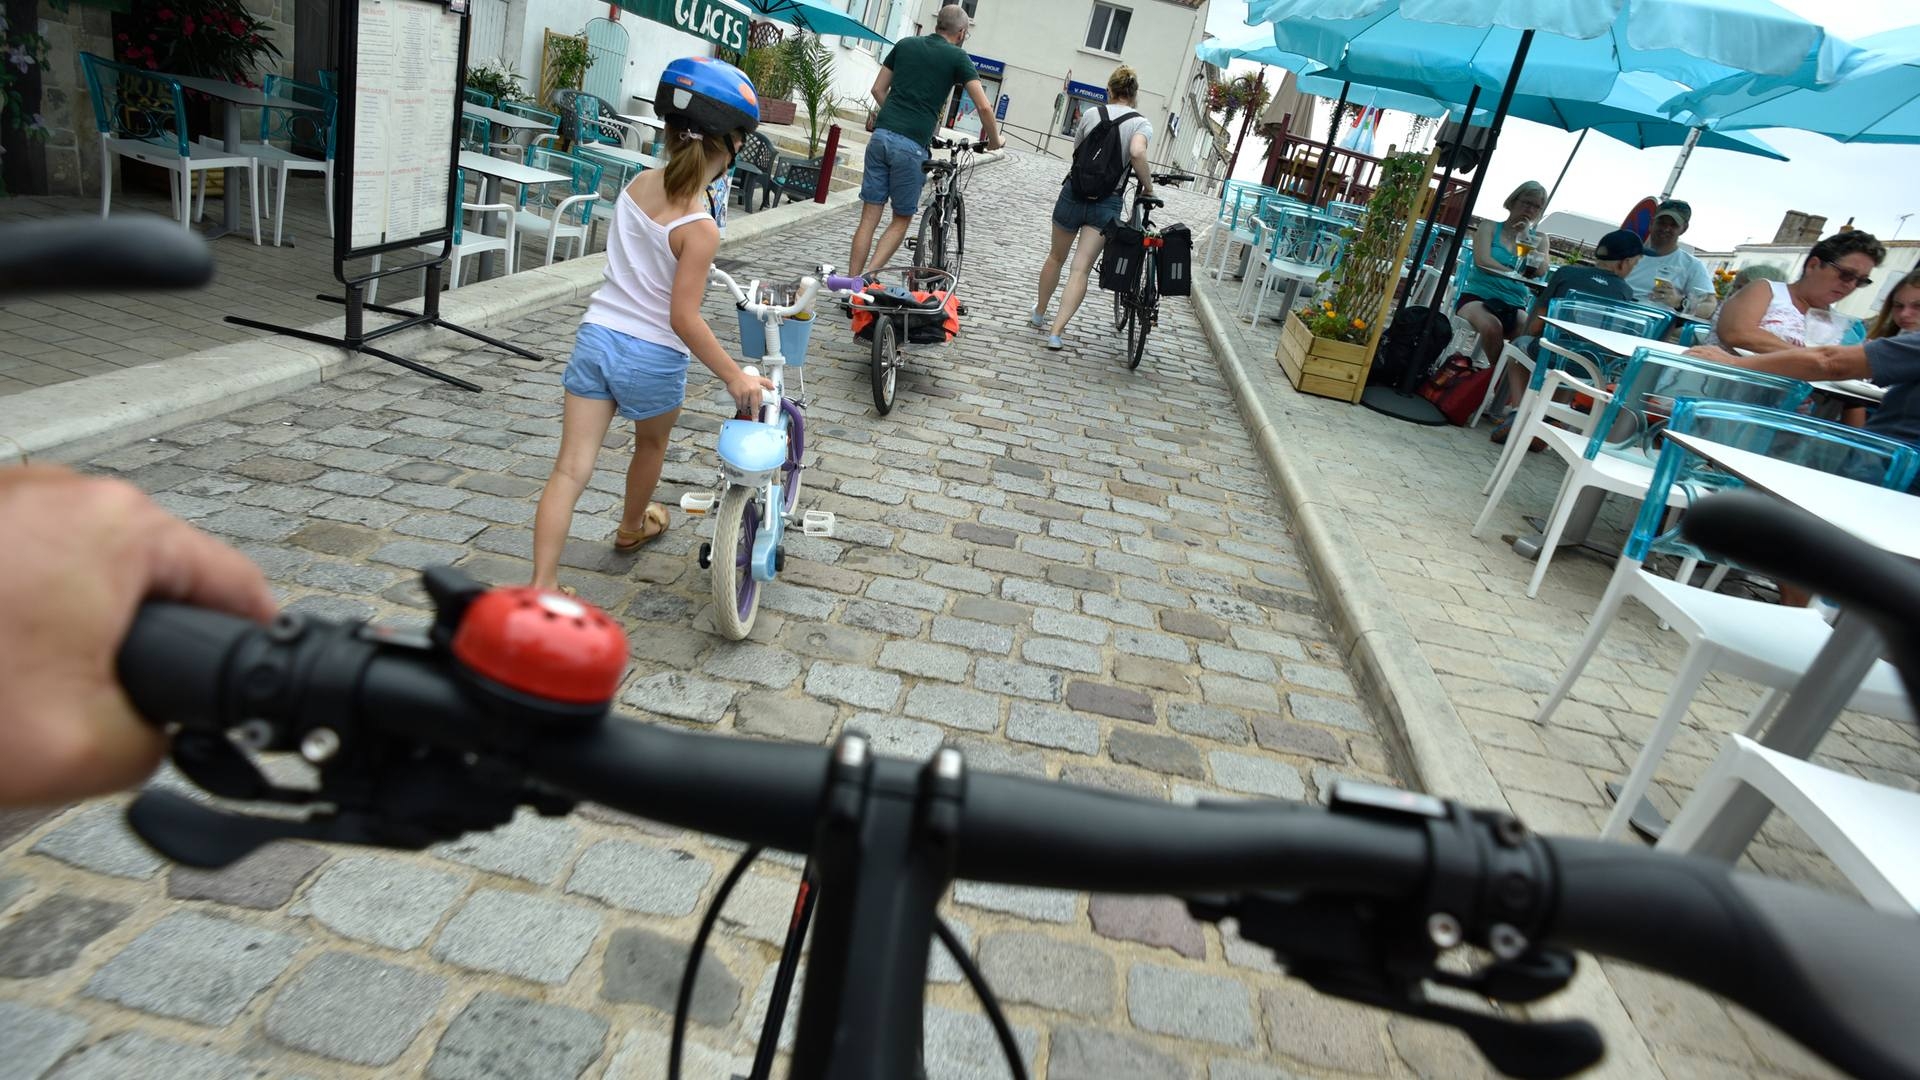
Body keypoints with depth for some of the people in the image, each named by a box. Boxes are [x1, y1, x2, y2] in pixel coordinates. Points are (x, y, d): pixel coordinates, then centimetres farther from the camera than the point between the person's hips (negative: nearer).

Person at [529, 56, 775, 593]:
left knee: (571, 469, 3)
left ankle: (542, 585, 1)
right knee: (651, 445, 27)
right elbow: (684, 319, -20)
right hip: (652, 357, -5)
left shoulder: (638, 183, 1)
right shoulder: (700, 229, -19)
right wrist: (735, 377, -15)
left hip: (596, 336, 5)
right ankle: (632, 526, 51)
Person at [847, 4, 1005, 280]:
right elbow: (984, 107, -2)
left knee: (869, 218, 7)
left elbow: (878, 89, 19)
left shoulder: (905, 44, 16)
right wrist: (994, 140, 13)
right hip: (911, 145, -4)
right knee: (902, 220, 10)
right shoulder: (957, 56, 3)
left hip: (881, 135, 4)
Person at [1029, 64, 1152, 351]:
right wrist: (1148, 185, -8)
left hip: (1075, 192, 2)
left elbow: (1077, 151, 14)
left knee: (1056, 257, 20)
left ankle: (1038, 314, 35)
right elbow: (1137, 153, -21)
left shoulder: (1091, 114, 5)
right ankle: (1056, 332, -15)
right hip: (1108, 202, -2)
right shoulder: (1142, 123, -2)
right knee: (1081, 270, -4)